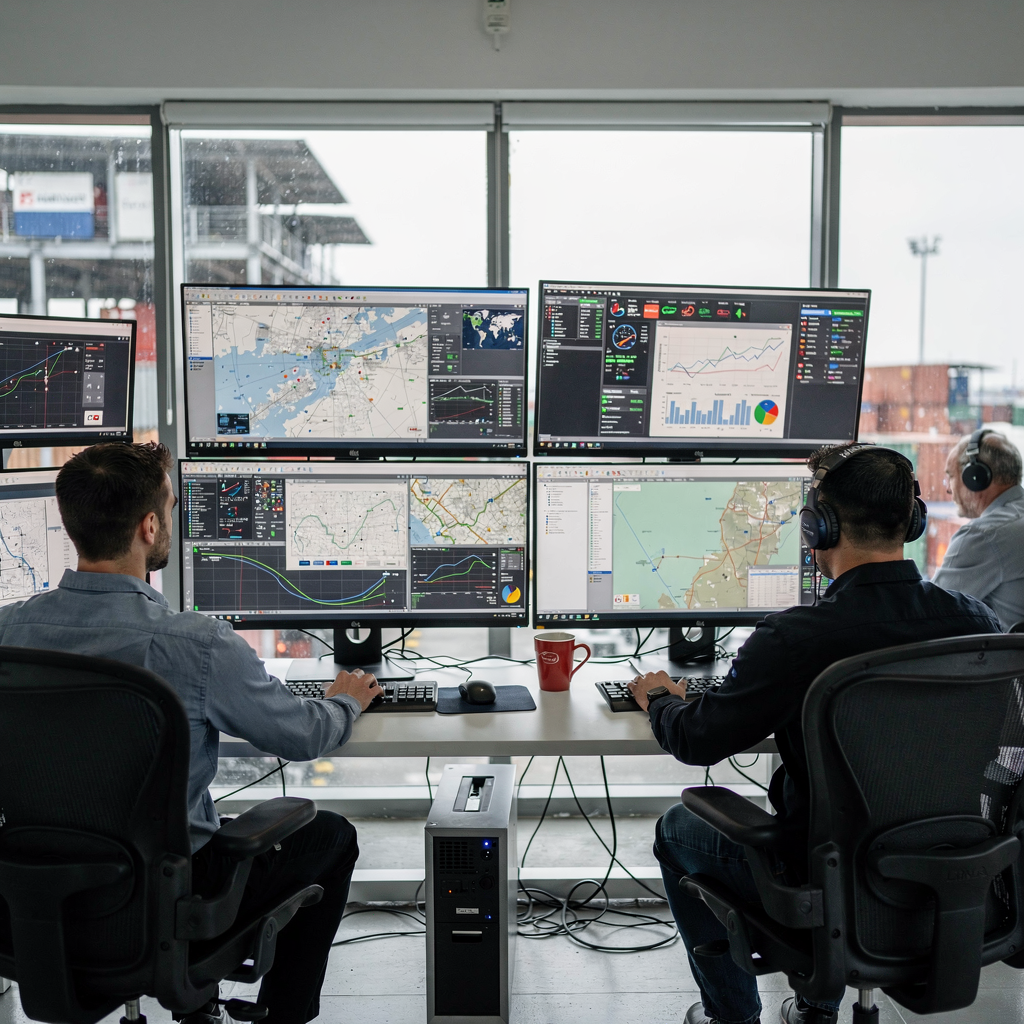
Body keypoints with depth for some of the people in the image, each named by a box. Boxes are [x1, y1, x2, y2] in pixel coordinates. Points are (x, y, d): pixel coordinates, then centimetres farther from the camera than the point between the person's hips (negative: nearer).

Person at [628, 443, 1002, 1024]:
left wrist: (661, 698, 7)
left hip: (830, 882, -5)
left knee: (677, 830, 22)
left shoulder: (796, 639, -28)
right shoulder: (979, 623, -13)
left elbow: (697, 741, -16)